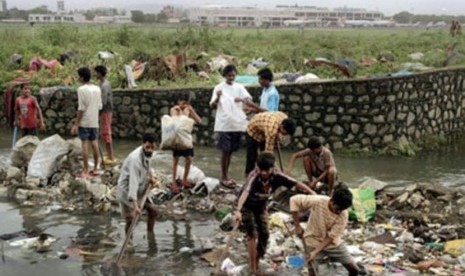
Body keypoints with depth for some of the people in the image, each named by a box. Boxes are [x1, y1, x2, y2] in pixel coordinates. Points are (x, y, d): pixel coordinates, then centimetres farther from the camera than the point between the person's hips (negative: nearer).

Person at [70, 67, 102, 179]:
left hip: (84, 122, -6)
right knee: (94, 143, 11)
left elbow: (81, 108, -15)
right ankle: (95, 169, 16)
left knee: (85, 144, -4)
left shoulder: (81, 89, -12)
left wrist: (76, 124, -11)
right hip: (94, 121, 6)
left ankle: (85, 171, -2)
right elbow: (99, 106, 10)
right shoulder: (97, 89, 8)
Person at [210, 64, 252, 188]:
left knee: (231, 150, 11)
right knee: (225, 151, -3)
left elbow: (250, 99, -7)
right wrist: (217, 98, -26)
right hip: (223, 125, -3)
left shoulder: (239, 87, 7)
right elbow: (212, 106, -6)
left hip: (237, 124, 4)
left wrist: (242, 99, -30)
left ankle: (226, 176, 21)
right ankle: (223, 177, 4)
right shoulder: (219, 88, -1)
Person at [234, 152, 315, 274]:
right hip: (247, 206, -5)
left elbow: (295, 183, -22)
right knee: (252, 234, -14)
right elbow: (245, 192, -55)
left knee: (264, 234, 4)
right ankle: (252, 269, -5)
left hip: (261, 206, 5)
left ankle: (257, 262, 27)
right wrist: (238, 211, -70)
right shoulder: (254, 176, -40)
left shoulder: (277, 176, -26)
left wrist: (312, 193, -30)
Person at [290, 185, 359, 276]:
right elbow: (294, 200, -19)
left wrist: (316, 252, -28)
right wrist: (297, 226, -18)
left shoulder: (343, 214, -21)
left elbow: (331, 237, -20)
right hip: (313, 242, -2)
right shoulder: (318, 201, -27)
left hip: (333, 243, 3)